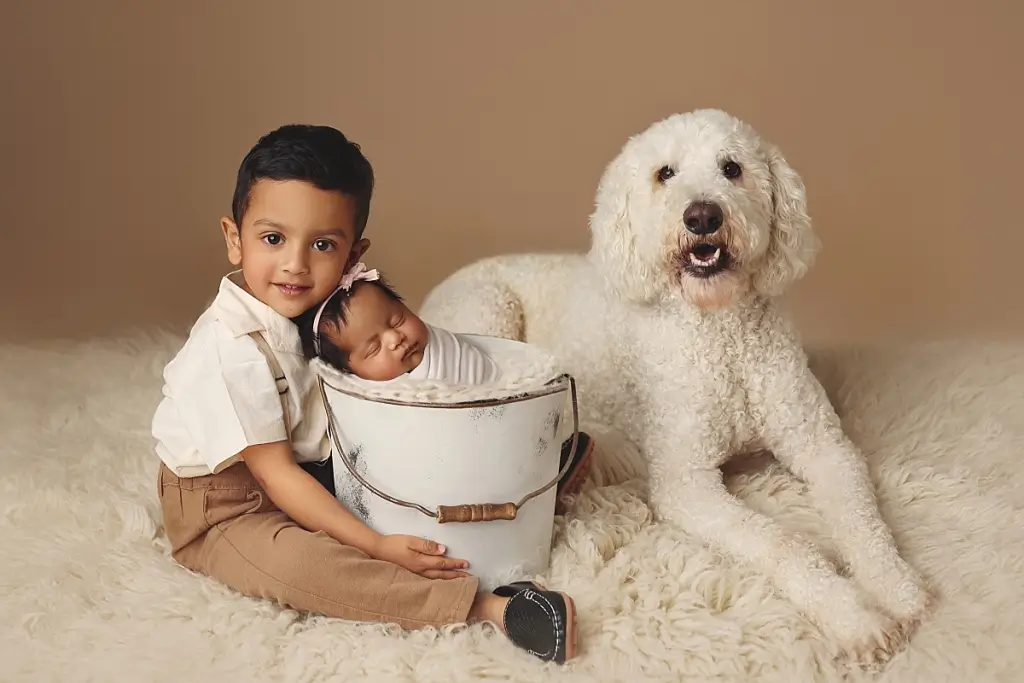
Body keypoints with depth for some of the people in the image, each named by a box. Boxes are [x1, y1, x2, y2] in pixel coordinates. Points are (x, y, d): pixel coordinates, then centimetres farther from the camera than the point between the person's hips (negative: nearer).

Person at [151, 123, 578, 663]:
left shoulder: (324, 313, -5)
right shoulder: (230, 349, -26)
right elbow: (275, 473, -24)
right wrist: (374, 546, -27)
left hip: (306, 481, 9)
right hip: (224, 509, -9)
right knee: (294, 559, -36)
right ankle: (488, 608, -40)